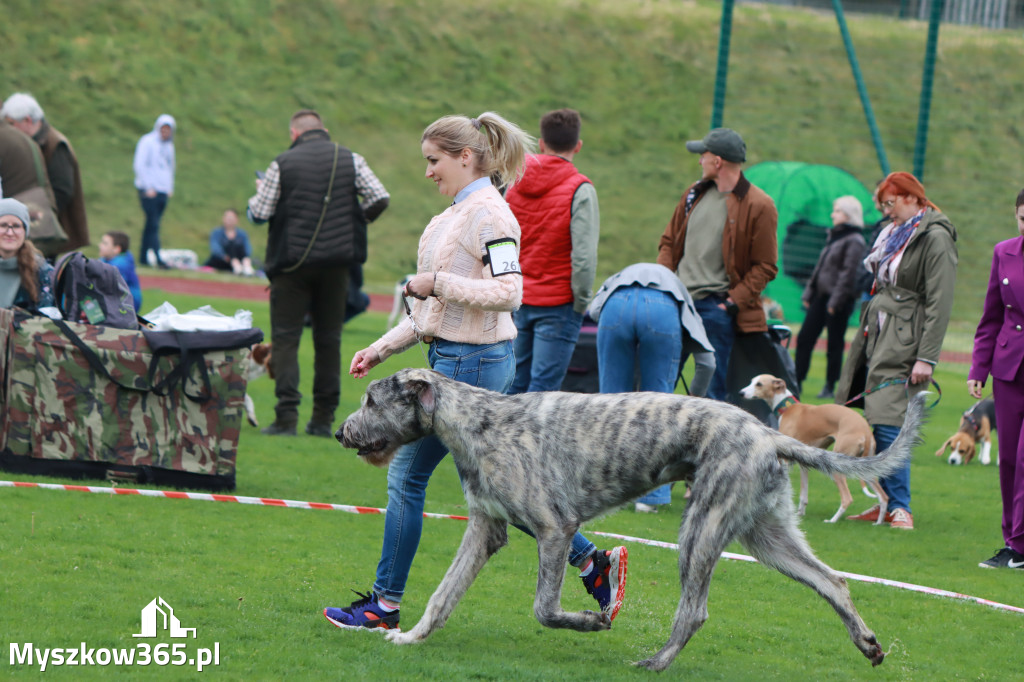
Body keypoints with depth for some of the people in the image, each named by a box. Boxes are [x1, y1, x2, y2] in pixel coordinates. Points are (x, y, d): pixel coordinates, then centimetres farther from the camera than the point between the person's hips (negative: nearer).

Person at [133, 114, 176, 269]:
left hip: (163, 191, 7)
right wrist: (148, 188, -14)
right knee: (153, 224, -13)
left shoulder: (169, 145, 17)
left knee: (152, 224, 6)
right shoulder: (148, 141, -5)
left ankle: (143, 257, 10)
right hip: (149, 191, -7)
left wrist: (170, 188, 17)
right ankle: (157, 258, -18)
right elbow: (139, 165, -10)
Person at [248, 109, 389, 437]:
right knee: (329, 339, 10)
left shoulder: (283, 163, -3)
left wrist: (259, 194, 18)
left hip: (292, 262, -2)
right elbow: (380, 199, -2)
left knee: (285, 338, 1)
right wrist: (355, 219, 16)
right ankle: (324, 419, 9)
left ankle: (287, 417, -9)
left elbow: (258, 213, -4)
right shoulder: (350, 160, 3)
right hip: (336, 262, 2)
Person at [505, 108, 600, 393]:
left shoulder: (516, 184, 7)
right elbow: (583, 256, -16)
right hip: (557, 305, -5)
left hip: (519, 302, 5)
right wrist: (581, 303, -5)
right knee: (543, 387, -4)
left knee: (515, 384, 12)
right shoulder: (580, 190, -10)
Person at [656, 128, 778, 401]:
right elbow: (669, 242, 19)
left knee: (711, 391, -3)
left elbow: (765, 266, -6)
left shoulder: (759, 206, -7)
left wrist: (733, 301, -14)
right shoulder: (696, 193, 13)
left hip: (716, 307, -6)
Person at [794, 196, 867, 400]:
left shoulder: (854, 241, -10)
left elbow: (849, 273, -16)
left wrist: (836, 300, -19)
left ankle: (830, 387, 6)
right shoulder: (834, 237, 17)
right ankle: (796, 382, 8)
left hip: (840, 300, -9)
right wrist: (809, 292, 16)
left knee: (835, 343, -1)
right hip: (822, 296, 9)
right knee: (804, 337, 4)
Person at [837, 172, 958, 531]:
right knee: (875, 424, 4)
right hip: (879, 336, 9)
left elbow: (939, 303, -15)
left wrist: (927, 358, -19)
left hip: (905, 343, -9)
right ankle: (887, 502, 7)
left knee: (888, 425, -15)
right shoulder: (895, 234, 18)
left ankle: (900, 508, -12)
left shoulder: (935, 238, -10)